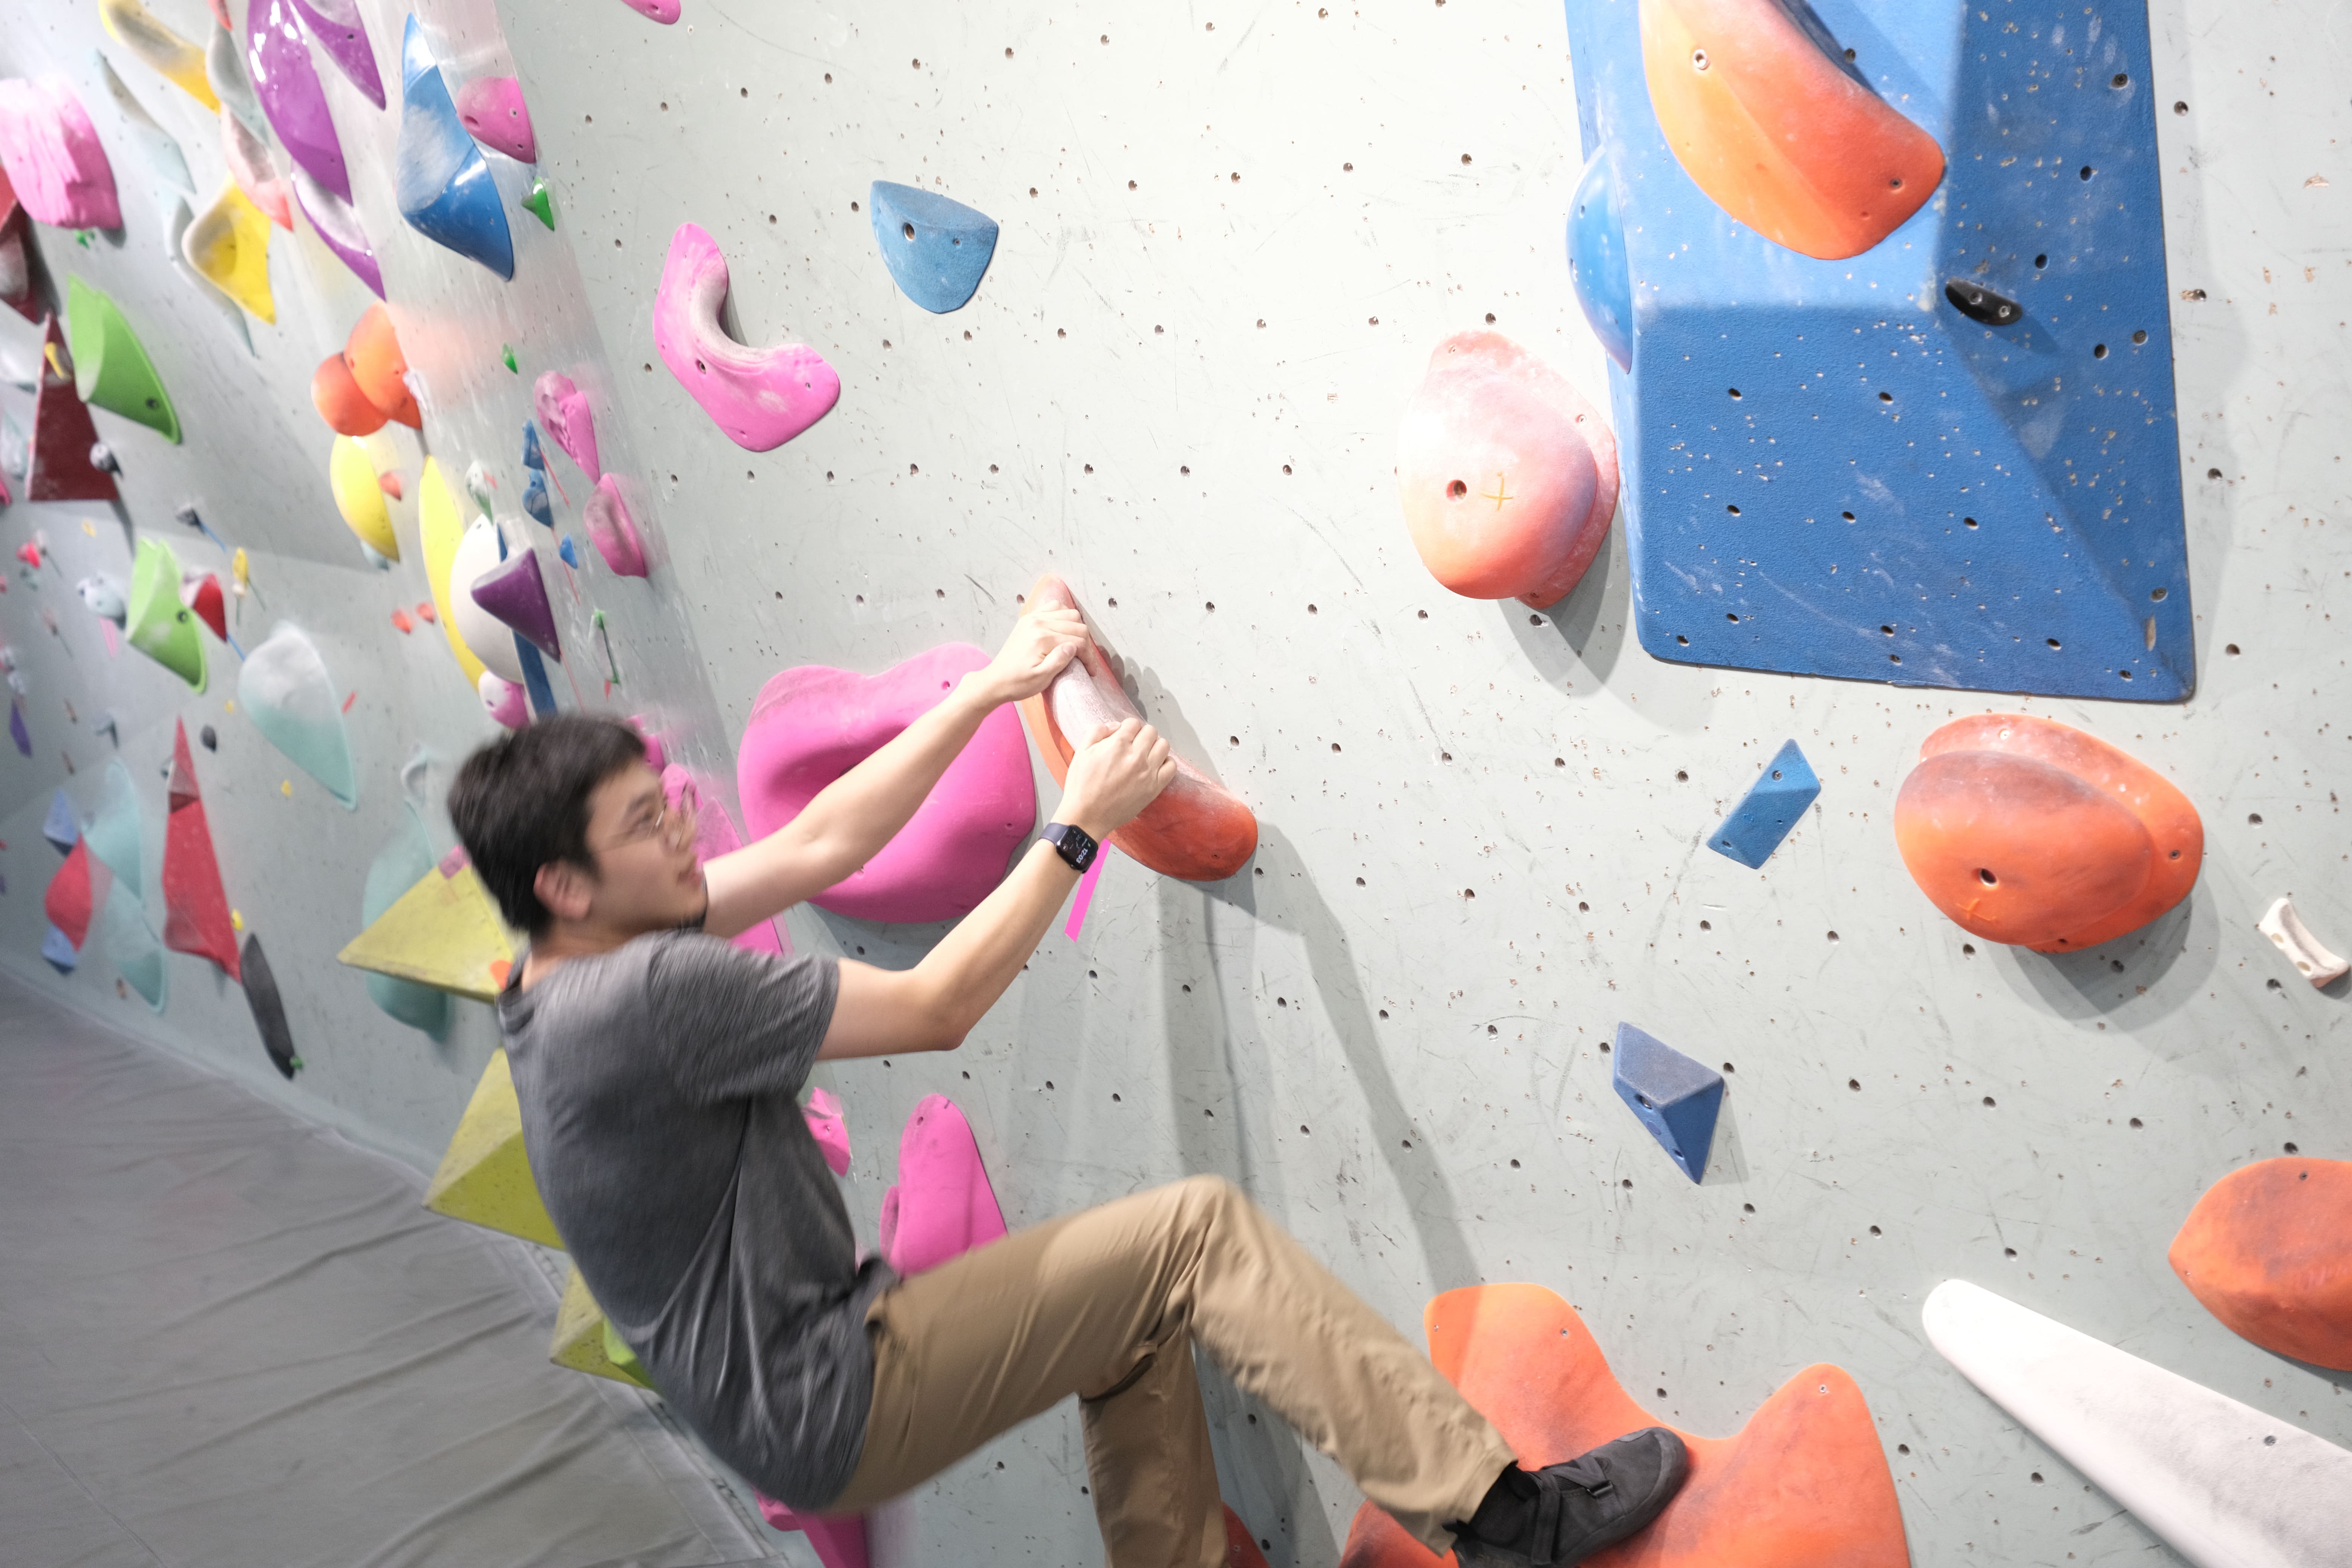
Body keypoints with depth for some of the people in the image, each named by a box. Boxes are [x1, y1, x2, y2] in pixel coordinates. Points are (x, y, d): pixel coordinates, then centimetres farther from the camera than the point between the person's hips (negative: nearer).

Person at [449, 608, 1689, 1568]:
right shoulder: (644, 993, -27)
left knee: (1142, 1309, 19)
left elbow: (820, 845, 9)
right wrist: (1080, 827, -11)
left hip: (778, 1384, 10)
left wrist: (989, 689, 9)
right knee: (1199, 1231, -14)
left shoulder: (579, 965, 4)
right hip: (824, 1409, -10)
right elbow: (934, 1007, -20)